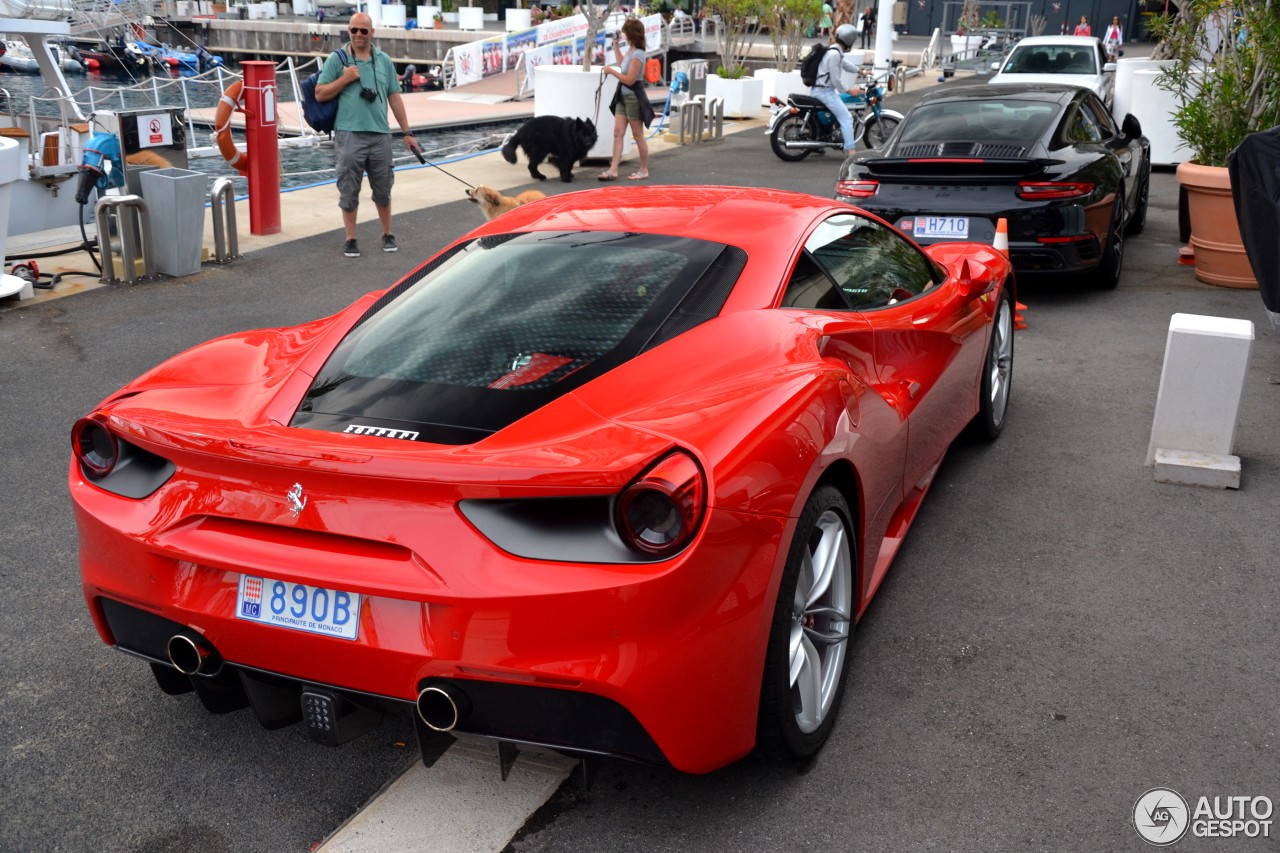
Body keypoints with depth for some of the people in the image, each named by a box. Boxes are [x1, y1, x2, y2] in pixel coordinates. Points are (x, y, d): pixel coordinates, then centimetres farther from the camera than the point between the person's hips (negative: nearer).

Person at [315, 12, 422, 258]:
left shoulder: (384, 61, 10)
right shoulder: (337, 59, 1)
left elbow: (394, 98, 12)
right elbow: (320, 94, 0)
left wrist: (407, 132, 9)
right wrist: (345, 79, -12)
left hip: (380, 135, 2)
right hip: (349, 135, -2)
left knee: (383, 190, 11)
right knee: (349, 191, 3)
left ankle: (387, 235, 25)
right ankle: (351, 239, 14)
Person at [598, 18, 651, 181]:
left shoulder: (637, 55, -19)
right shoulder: (631, 51, 8)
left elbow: (630, 80, -22)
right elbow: (621, 63, 28)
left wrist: (611, 71, -15)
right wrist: (615, 44, 24)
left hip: (633, 98, -9)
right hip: (623, 96, 9)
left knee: (638, 136, 3)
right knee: (618, 133, 3)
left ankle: (644, 170, 15)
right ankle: (613, 170, 1)